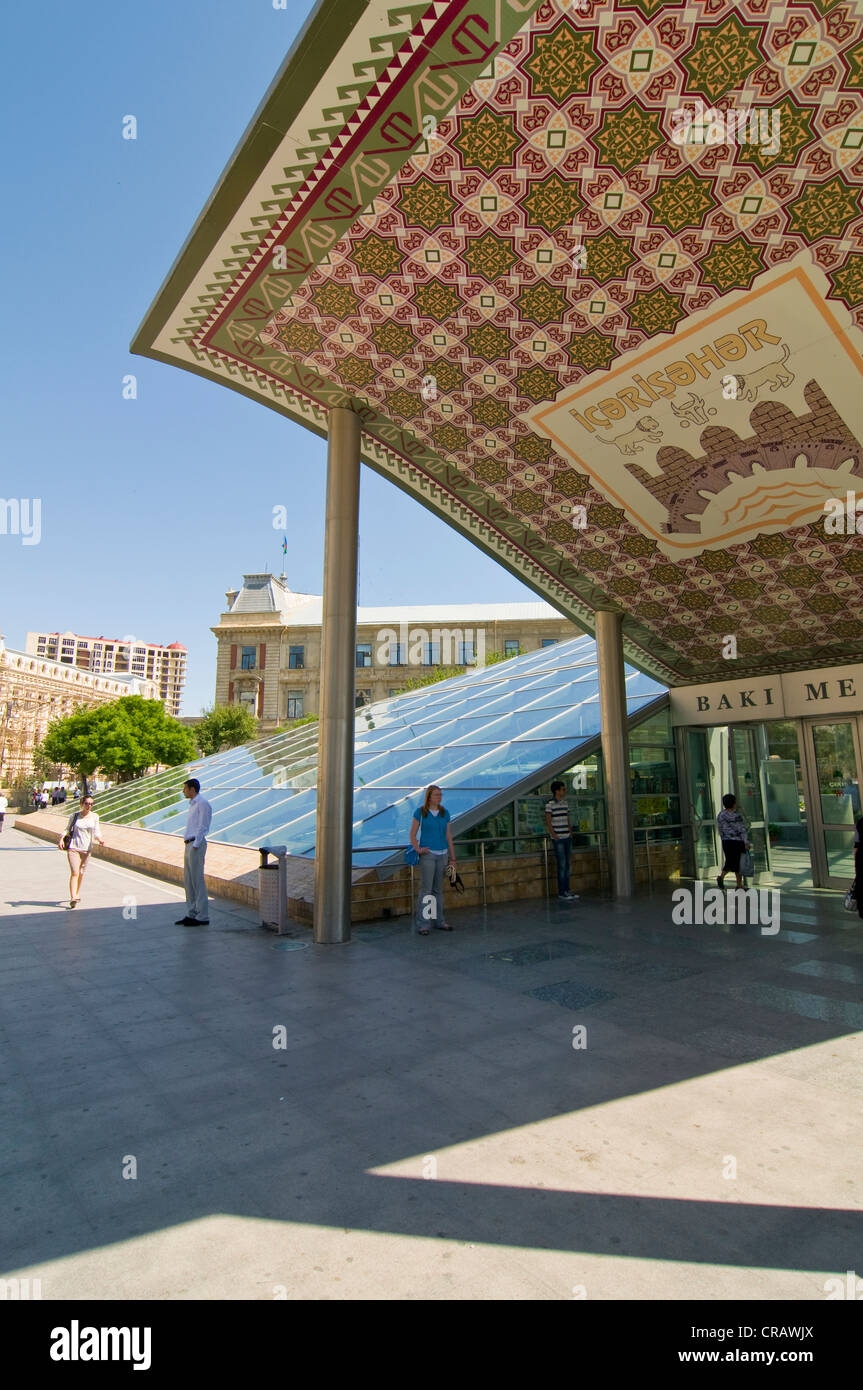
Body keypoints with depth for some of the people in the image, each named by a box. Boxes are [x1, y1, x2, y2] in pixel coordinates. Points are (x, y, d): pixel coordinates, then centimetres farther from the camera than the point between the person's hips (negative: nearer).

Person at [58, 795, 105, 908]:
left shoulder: (94, 817, 4)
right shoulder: (74, 816, 1)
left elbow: (96, 832, 1)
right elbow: (68, 829, 11)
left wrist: (99, 839, -18)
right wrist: (61, 838, -5)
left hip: (87, 848, 2)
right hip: (73, 847, -2)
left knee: (81, 873, 11)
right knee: (74, 873, -13)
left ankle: (76, 894, 29)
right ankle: (73, 898, -15)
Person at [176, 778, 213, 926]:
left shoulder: (202, 804, -10)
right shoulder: (193, 804, 20)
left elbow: (202, 827, -16)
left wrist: (195, 846, -19)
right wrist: (189, 847, 14)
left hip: (196, 845, -10)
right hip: (189, 845, 10)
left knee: (197, 880, -7)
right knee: (188, 880, 11)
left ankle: (202, 917, -3)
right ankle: (191, 914, 18)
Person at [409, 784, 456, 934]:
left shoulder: (445, 813, 8)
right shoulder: (420, 812, -3)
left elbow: (448, 836, 11)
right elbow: (412, 834, -1)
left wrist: (452, 857, 9)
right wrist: (417, 849, -16)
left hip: (442, 854, 4)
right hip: (428, 854, -4)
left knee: (438, 889, 11)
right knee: (426, 889, -7)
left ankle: (439, 921, 21)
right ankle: (422, 924, -1)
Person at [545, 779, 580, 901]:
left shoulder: (565, 803, 13)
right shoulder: (550, 804, -9)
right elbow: (548, 822, -10)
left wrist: (571, 833, 11)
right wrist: (555, 836, -13)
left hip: (567, 837, 7)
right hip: (558, 839, -7)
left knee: (568, 864, 10)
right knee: (562, 865, -5)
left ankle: (567, 890, 17)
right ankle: (561, 893, 1)